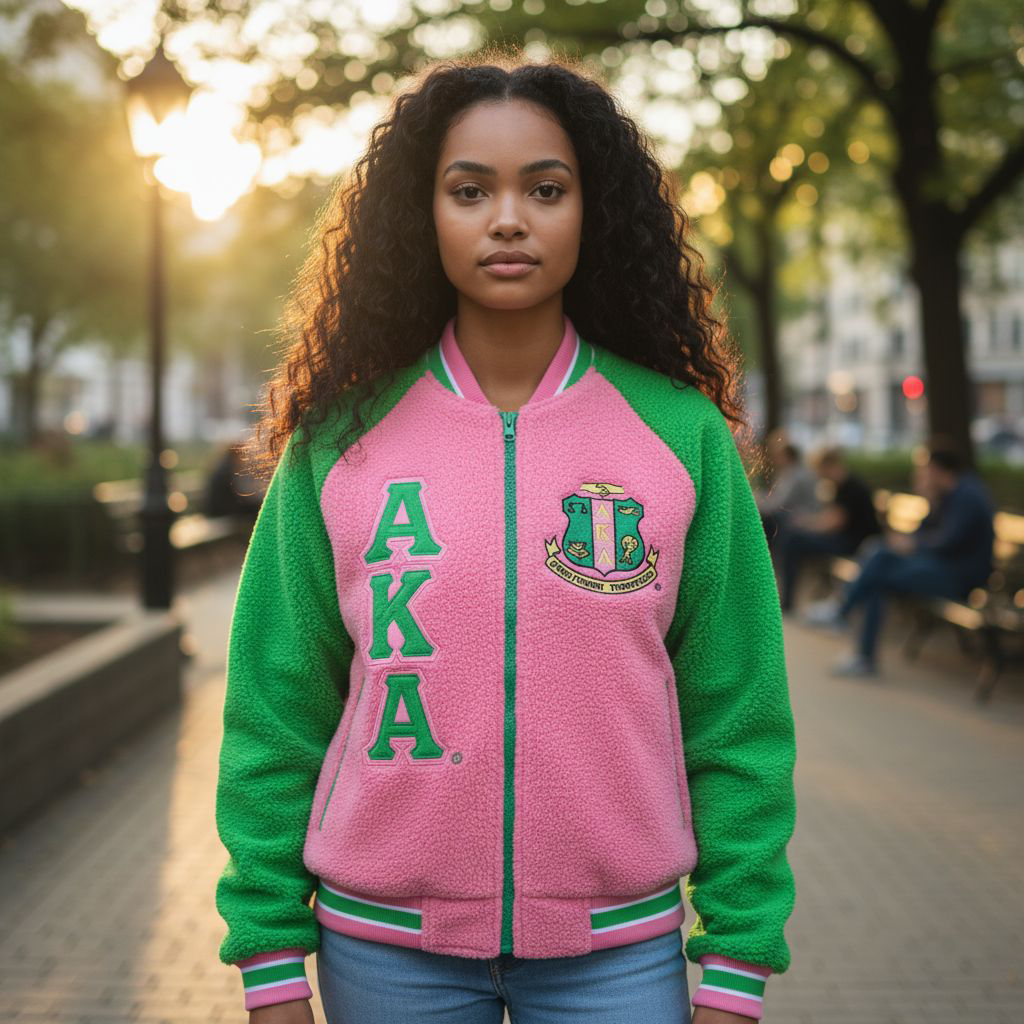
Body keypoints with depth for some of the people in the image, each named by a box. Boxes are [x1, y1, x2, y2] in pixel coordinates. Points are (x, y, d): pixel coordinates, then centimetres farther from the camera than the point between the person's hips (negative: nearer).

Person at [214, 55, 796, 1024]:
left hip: (619, 945, 0)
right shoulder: (338, 442, -2)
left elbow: (737, 723, -2)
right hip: (385, 943, 1)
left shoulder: (684, 432, -3)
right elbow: (275, 715, 1)